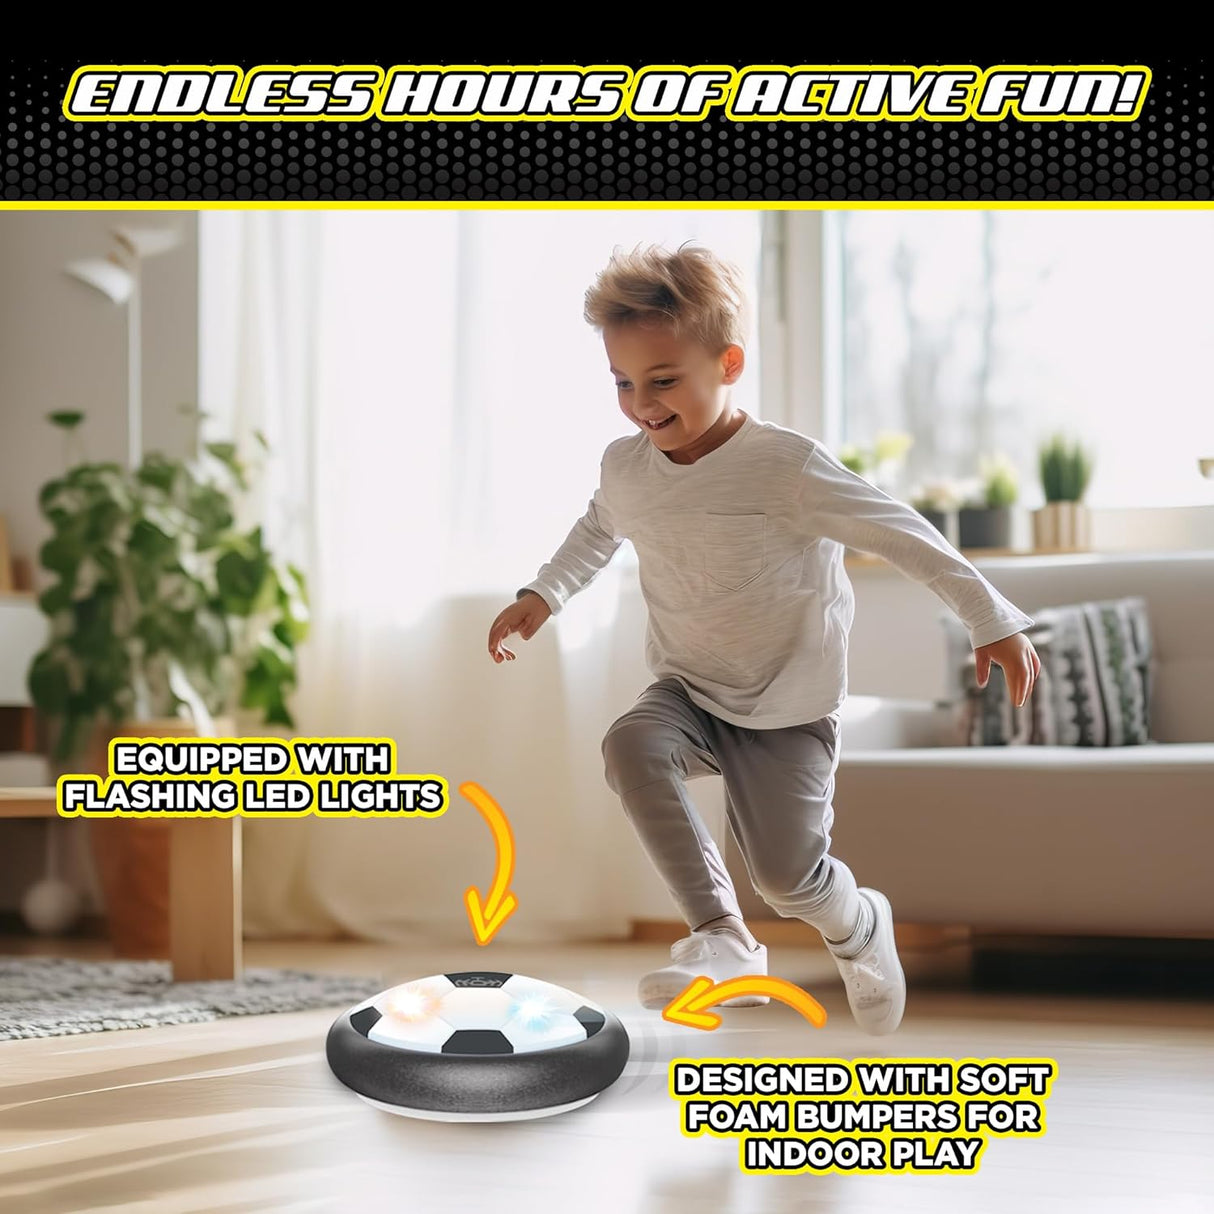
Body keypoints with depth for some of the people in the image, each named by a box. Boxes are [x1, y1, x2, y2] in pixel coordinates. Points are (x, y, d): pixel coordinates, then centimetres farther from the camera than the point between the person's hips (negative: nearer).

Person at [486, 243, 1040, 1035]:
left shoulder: (785, 466, -21)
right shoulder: (626, 467, -2)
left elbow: (901, 533, -15)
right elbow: (598, 532, 24)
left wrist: (991, 618, -15)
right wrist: (542, 597, 15)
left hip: (789, 709, -4)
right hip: (689, 693, 4)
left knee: (788, 873, -13)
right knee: (631, 745, -29)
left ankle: (860, 927, 26)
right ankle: (721, 936, -24)